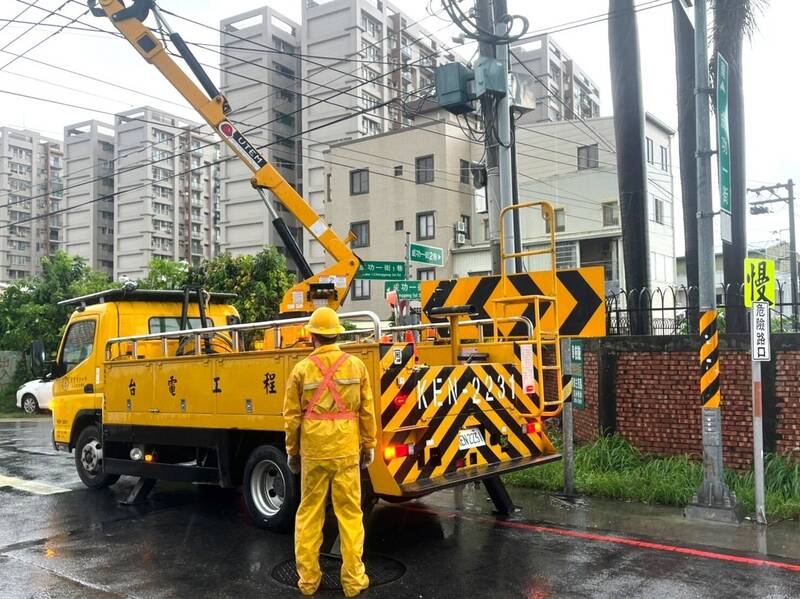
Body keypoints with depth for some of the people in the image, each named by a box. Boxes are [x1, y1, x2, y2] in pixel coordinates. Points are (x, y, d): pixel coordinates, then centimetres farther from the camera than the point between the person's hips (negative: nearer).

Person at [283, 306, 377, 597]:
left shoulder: (302, 369, -2)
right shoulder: (356, 365, -1)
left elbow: (292, 416, 2)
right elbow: (367, 411, 1)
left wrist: (292, 451, 13)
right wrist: (368, 445, 11)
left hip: (312, 451, 0)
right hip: (346, 450, 0)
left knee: (309, 514, 11)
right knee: (349, 513, 7)